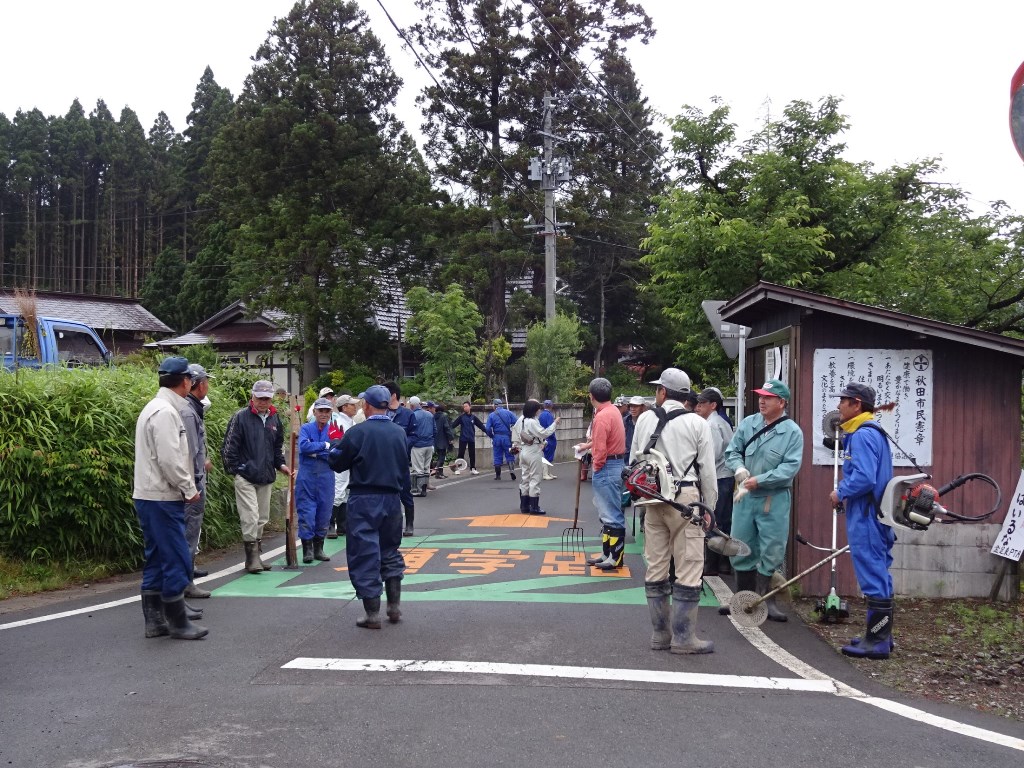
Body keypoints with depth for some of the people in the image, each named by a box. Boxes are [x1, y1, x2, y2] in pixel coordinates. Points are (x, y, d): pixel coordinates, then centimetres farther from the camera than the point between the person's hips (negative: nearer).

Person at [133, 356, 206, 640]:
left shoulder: (155, 408, 16)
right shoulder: (166, 412, -16)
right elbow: (169, 460, -21)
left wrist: (186, 486, 15)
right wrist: (189, 489, -10)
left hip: (149, 497, 10)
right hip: (162, 498, -10)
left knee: (157, 560, 13)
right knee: (177, 560, -4)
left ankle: (154, 620, 19)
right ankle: (177, 623, 2)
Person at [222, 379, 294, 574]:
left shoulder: (274, 419, 12)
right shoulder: (241, 417, -6)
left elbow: (278, 446, 24)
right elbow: (229, 446, -5)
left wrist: (280, 464, 11)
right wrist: (234, 468, -6)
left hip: (266, 478, 6)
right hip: (245, 477, -6)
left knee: (262, 518, 11)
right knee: (250, 518, -11)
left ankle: (256, 556, 21)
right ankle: (252, 557, -5)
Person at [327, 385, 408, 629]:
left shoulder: (358, 432, -12)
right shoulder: (399, 432, 3)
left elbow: (336, 463, -5)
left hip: (364, 500, -5)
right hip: (392, 498, 5)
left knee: (364, 555, 2)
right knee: (390, 551, 19)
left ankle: (372, 613, 4)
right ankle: (394, 606, 20)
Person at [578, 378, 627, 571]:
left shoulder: (602, 416, -20)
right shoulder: (613, 410, 11)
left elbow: (600, 448, -23)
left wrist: (597, 467, -9)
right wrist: (588, 445, 38)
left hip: (606, 468, -10)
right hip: (616, 463, 10)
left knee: (611, 514, -5)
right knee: (607, 513, 17)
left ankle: (615, 558, 0)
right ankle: (607, 553, 25)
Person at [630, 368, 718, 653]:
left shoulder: (644, 419, 5)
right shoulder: (697, 424, -3)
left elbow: (634, 461, 10)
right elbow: (707, 470, -2)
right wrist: (709, 508, 7)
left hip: (652, 498, 4)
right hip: (686, 498, -4)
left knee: (656, 567, 11)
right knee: (689, 570, 1)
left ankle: (661, 633, 19)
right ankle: (683, 637, 1)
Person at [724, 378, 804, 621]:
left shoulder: (792, 432, -8)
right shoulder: (748, 423, 5)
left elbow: (791, 466, -15)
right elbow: (732, 451, 8)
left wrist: (760, 480, -18)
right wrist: (740, 470, -12)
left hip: (774, 499, -4)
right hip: (745, 495, 4)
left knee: (771, 551, 1)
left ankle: (764, 598, 13)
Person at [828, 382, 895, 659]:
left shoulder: (862, 436, -17)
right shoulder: (873, 433, 17)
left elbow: (864, 478, -27)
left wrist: (841, 493, -11)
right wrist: (846, 493, 15)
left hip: (866, 519, -11)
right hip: (875, 516, 11)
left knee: (873, 577, -6)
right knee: (879, 576, 16)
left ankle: (877, 642, -1)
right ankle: (881, 636, 25)